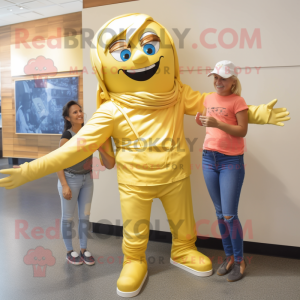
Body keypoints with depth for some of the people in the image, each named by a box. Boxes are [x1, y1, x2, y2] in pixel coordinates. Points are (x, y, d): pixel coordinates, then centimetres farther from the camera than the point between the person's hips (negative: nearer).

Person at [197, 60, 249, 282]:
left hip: (231, 161, -6)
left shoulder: (237, 101, -6)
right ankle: (229, 256, 27)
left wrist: (218, 124, -24)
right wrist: (201, 120, 4)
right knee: (219, 213, 12)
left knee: (229, 215, -4)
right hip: (208, 158, 6)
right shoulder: (209, 98, 11)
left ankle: (240, 261, 17)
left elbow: (242, 131, -13)